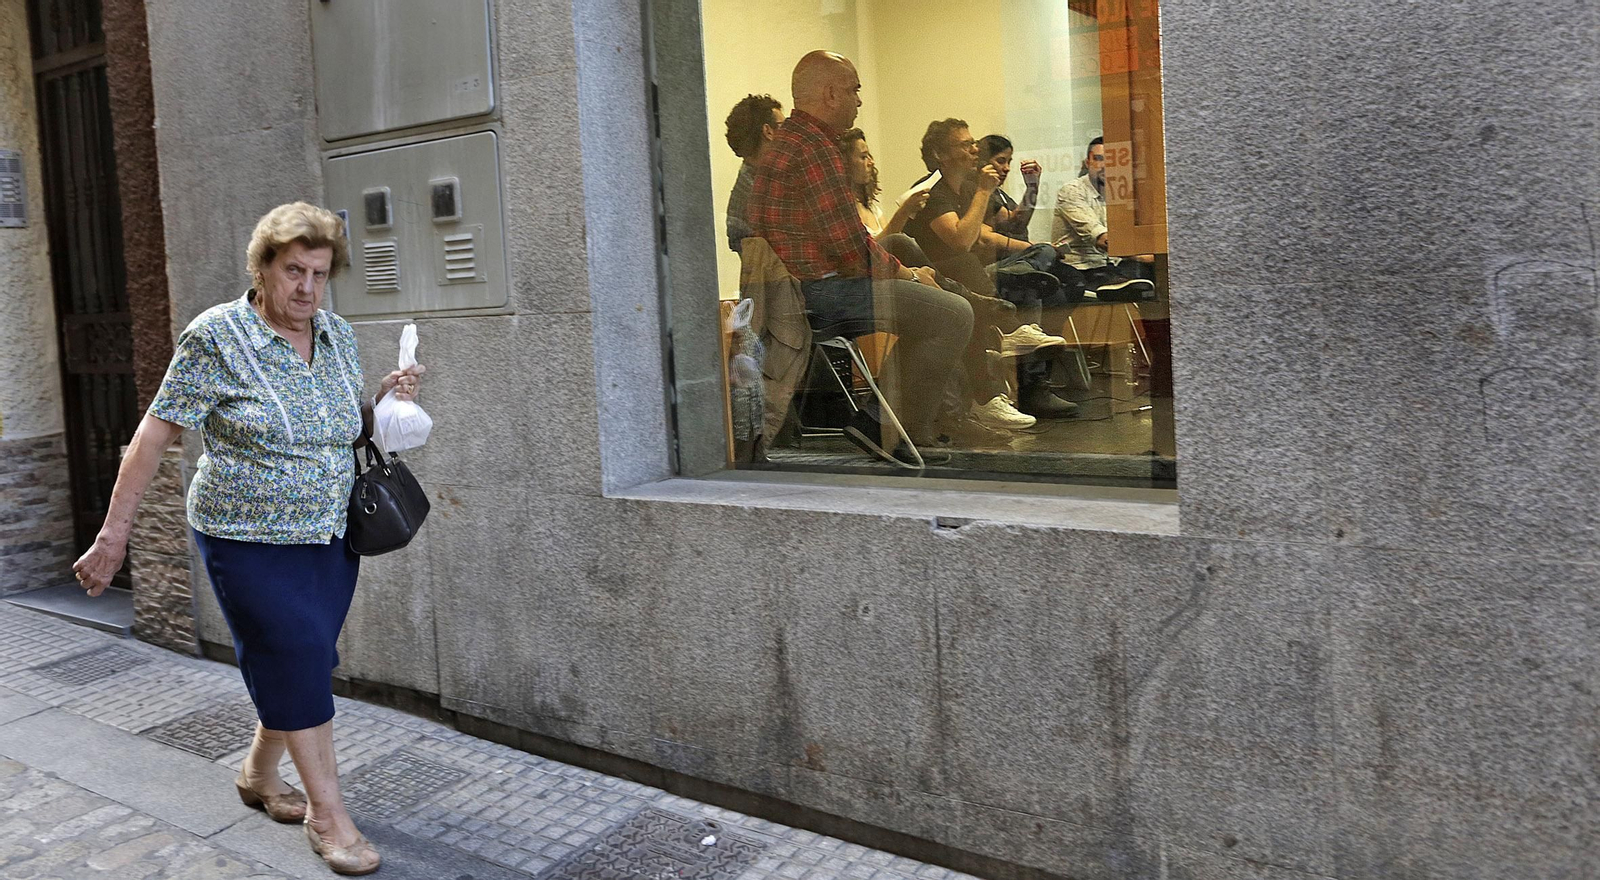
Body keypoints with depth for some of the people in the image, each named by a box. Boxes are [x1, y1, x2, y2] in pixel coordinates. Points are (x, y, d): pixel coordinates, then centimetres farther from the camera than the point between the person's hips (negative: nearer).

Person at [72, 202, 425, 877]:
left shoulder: (338, 334, 5)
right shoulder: (215, 337, -13)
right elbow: (155, 434, -11)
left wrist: (386, 399, -2)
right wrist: (114, 532, -11)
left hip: (330, 536, 6)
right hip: (251, 542, -6)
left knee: (304, 664, 13)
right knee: (296, 667, -4)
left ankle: (258, 775, 36)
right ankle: (327, 812, 10)